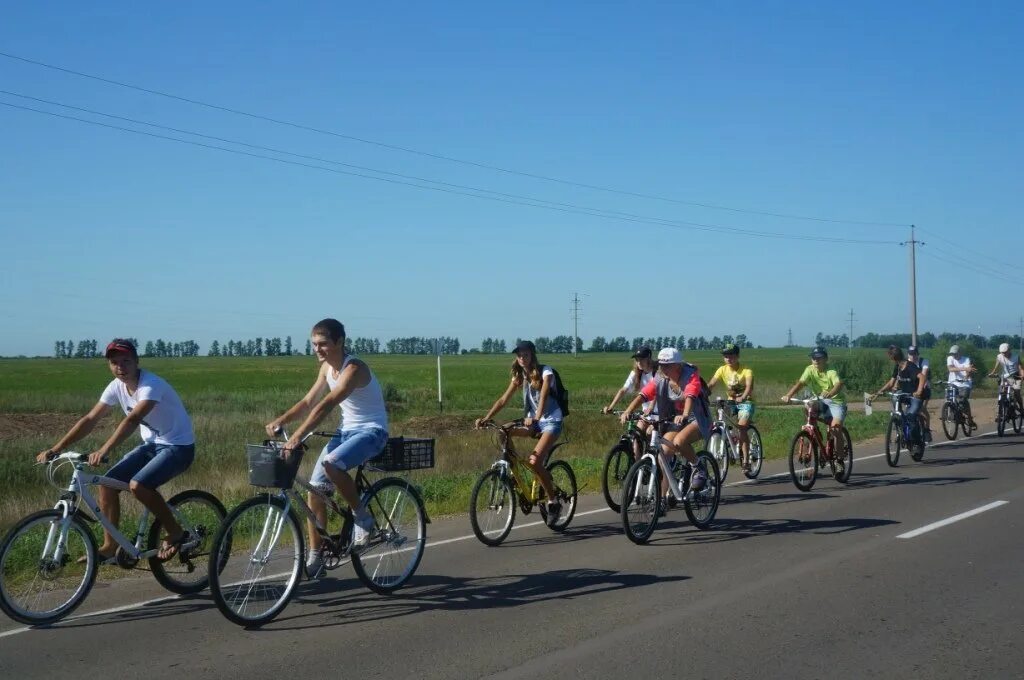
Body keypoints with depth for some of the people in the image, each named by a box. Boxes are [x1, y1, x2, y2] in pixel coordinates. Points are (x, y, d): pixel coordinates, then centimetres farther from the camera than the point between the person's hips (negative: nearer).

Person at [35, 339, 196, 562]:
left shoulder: (151, 384, -25)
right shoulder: (117, 387, -3)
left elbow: (132, 420, -39)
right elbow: (90, 419, -3)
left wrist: (104, 451, -51)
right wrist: (55, 449, -10)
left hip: (178, 447, -8)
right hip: (151, 444, 8)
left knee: (137, 485, -28)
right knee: (107, 483, -5)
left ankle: (176, 534, -9)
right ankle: (109, 548, 6)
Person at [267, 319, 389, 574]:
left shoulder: (354, 369, -23)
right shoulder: (327, 368, 4)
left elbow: (326, 405, -35)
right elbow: (308, 402, 3)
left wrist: (297, 437, -44)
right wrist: (280, 420, -15)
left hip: (372, 431, -8)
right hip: (347, 430, 8)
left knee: (331, 464, -35)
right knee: (315, 490, -2)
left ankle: (362, 517, -13)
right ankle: (315, 558, 7)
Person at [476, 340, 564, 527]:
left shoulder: (545, 372, -13)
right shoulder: (519, 375, 5)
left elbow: (543, 396, -28)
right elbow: (504, 399, -3)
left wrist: (536, 418, -46)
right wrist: (486, 418, -17)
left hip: (551, 421, -6)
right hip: (533, 421, 7)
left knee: (535, 461, -24)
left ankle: (554, 502, -9)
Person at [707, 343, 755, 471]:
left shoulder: (746, 370, -17)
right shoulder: (722, 369, -6)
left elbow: (749, 386, -32)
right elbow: (710, 384, -15)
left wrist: (742, 398, -53)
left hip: (745, 402, -4)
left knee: (742, 428, -24)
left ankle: (745, 460, -18)